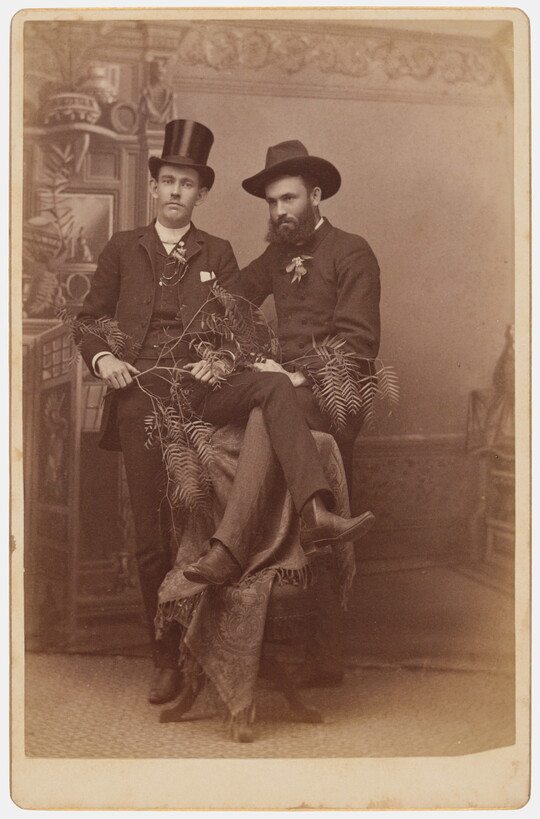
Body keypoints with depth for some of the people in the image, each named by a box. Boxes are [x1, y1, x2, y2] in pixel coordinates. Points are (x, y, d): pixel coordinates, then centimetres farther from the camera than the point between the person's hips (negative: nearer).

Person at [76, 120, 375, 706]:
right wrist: (101, 357, -6)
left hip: (200, 387, 1)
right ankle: (166, 656, 12)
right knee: (150, 533, -2)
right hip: (139, 395, 0)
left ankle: (315, 513, -51)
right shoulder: (123, 249, 16)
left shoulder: (218, 255, 18)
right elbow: (88, 321, 16)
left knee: (274, 386, -32)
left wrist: (218, 361, -8)